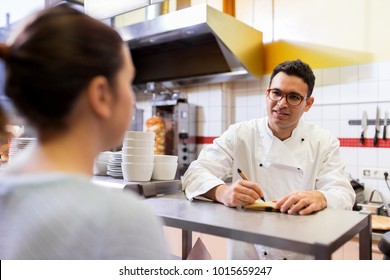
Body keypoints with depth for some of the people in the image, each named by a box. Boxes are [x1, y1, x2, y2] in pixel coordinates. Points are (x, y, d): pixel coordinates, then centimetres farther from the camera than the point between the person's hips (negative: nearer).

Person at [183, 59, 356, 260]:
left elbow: (343, 193, -3)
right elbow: (196, 173, -6)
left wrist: (320, 198, -27)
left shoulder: (325, 143, 5)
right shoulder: (239, 134, 2)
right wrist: (223, 192, -28)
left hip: (302, 257, 1)